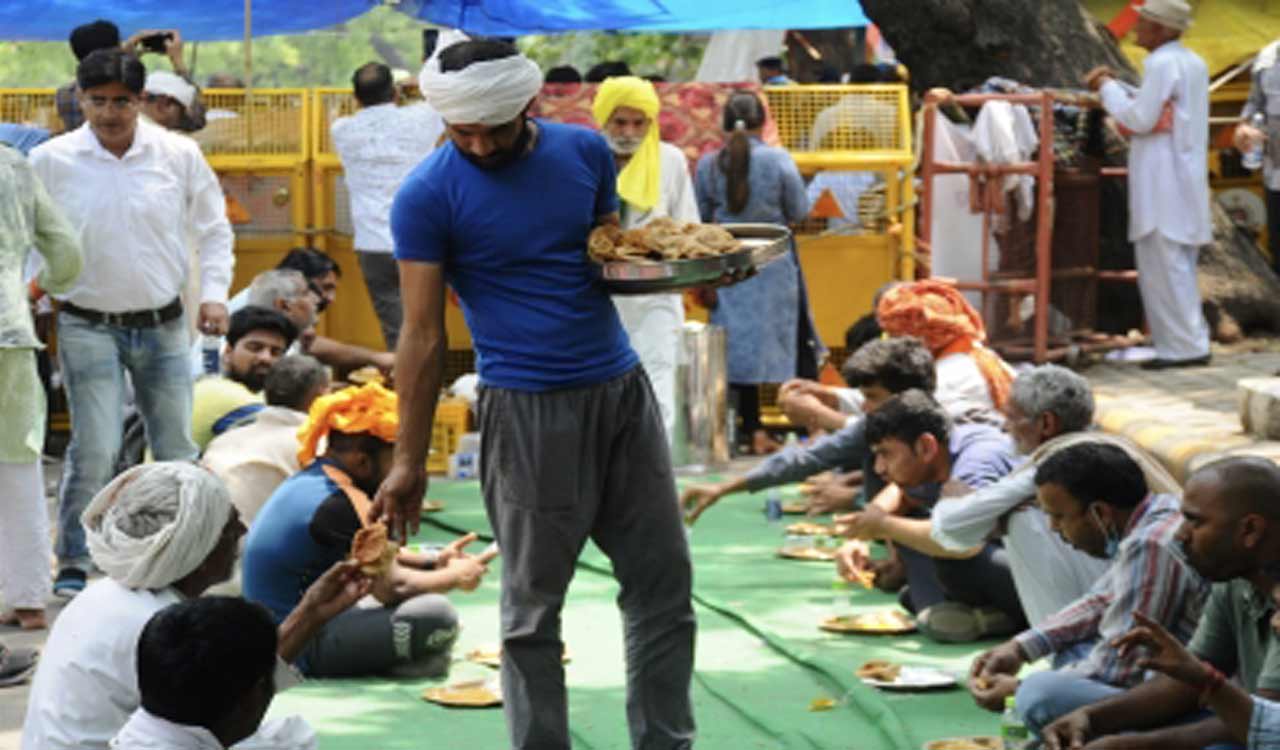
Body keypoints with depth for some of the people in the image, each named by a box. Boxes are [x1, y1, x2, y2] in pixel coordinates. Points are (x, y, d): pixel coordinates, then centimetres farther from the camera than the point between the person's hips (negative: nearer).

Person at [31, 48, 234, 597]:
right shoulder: (50, 161, -4)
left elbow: (213, 228, 10)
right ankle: (73, 567, 2)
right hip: (88, 325, -2)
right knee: (95, 451, -11)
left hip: (163, 325, 3)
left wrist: (214, 292, 1)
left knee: (178, 451, 9)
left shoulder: (179, 155, 0)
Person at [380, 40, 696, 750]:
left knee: (664, 586, 8)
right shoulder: (428, 194, -9)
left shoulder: (586, 151, 4)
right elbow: (423, 334, -8)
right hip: (528, 410, -5)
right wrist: (408, 461, -10)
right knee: (533, 609, 3)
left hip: (622, 390, 5)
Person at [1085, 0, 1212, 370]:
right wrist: (1116, 86, 18)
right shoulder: (1193, 63, 16)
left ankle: (1186, 347, -7)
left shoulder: (1162, 63, -14)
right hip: (1186, 176, 10)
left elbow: (1141, 119, -16)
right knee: (1178, 266, 14)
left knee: (1166, 263, -7)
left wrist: (1108, 89, -3)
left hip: (1162, 183, -10)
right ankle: (1190, 342, 16)